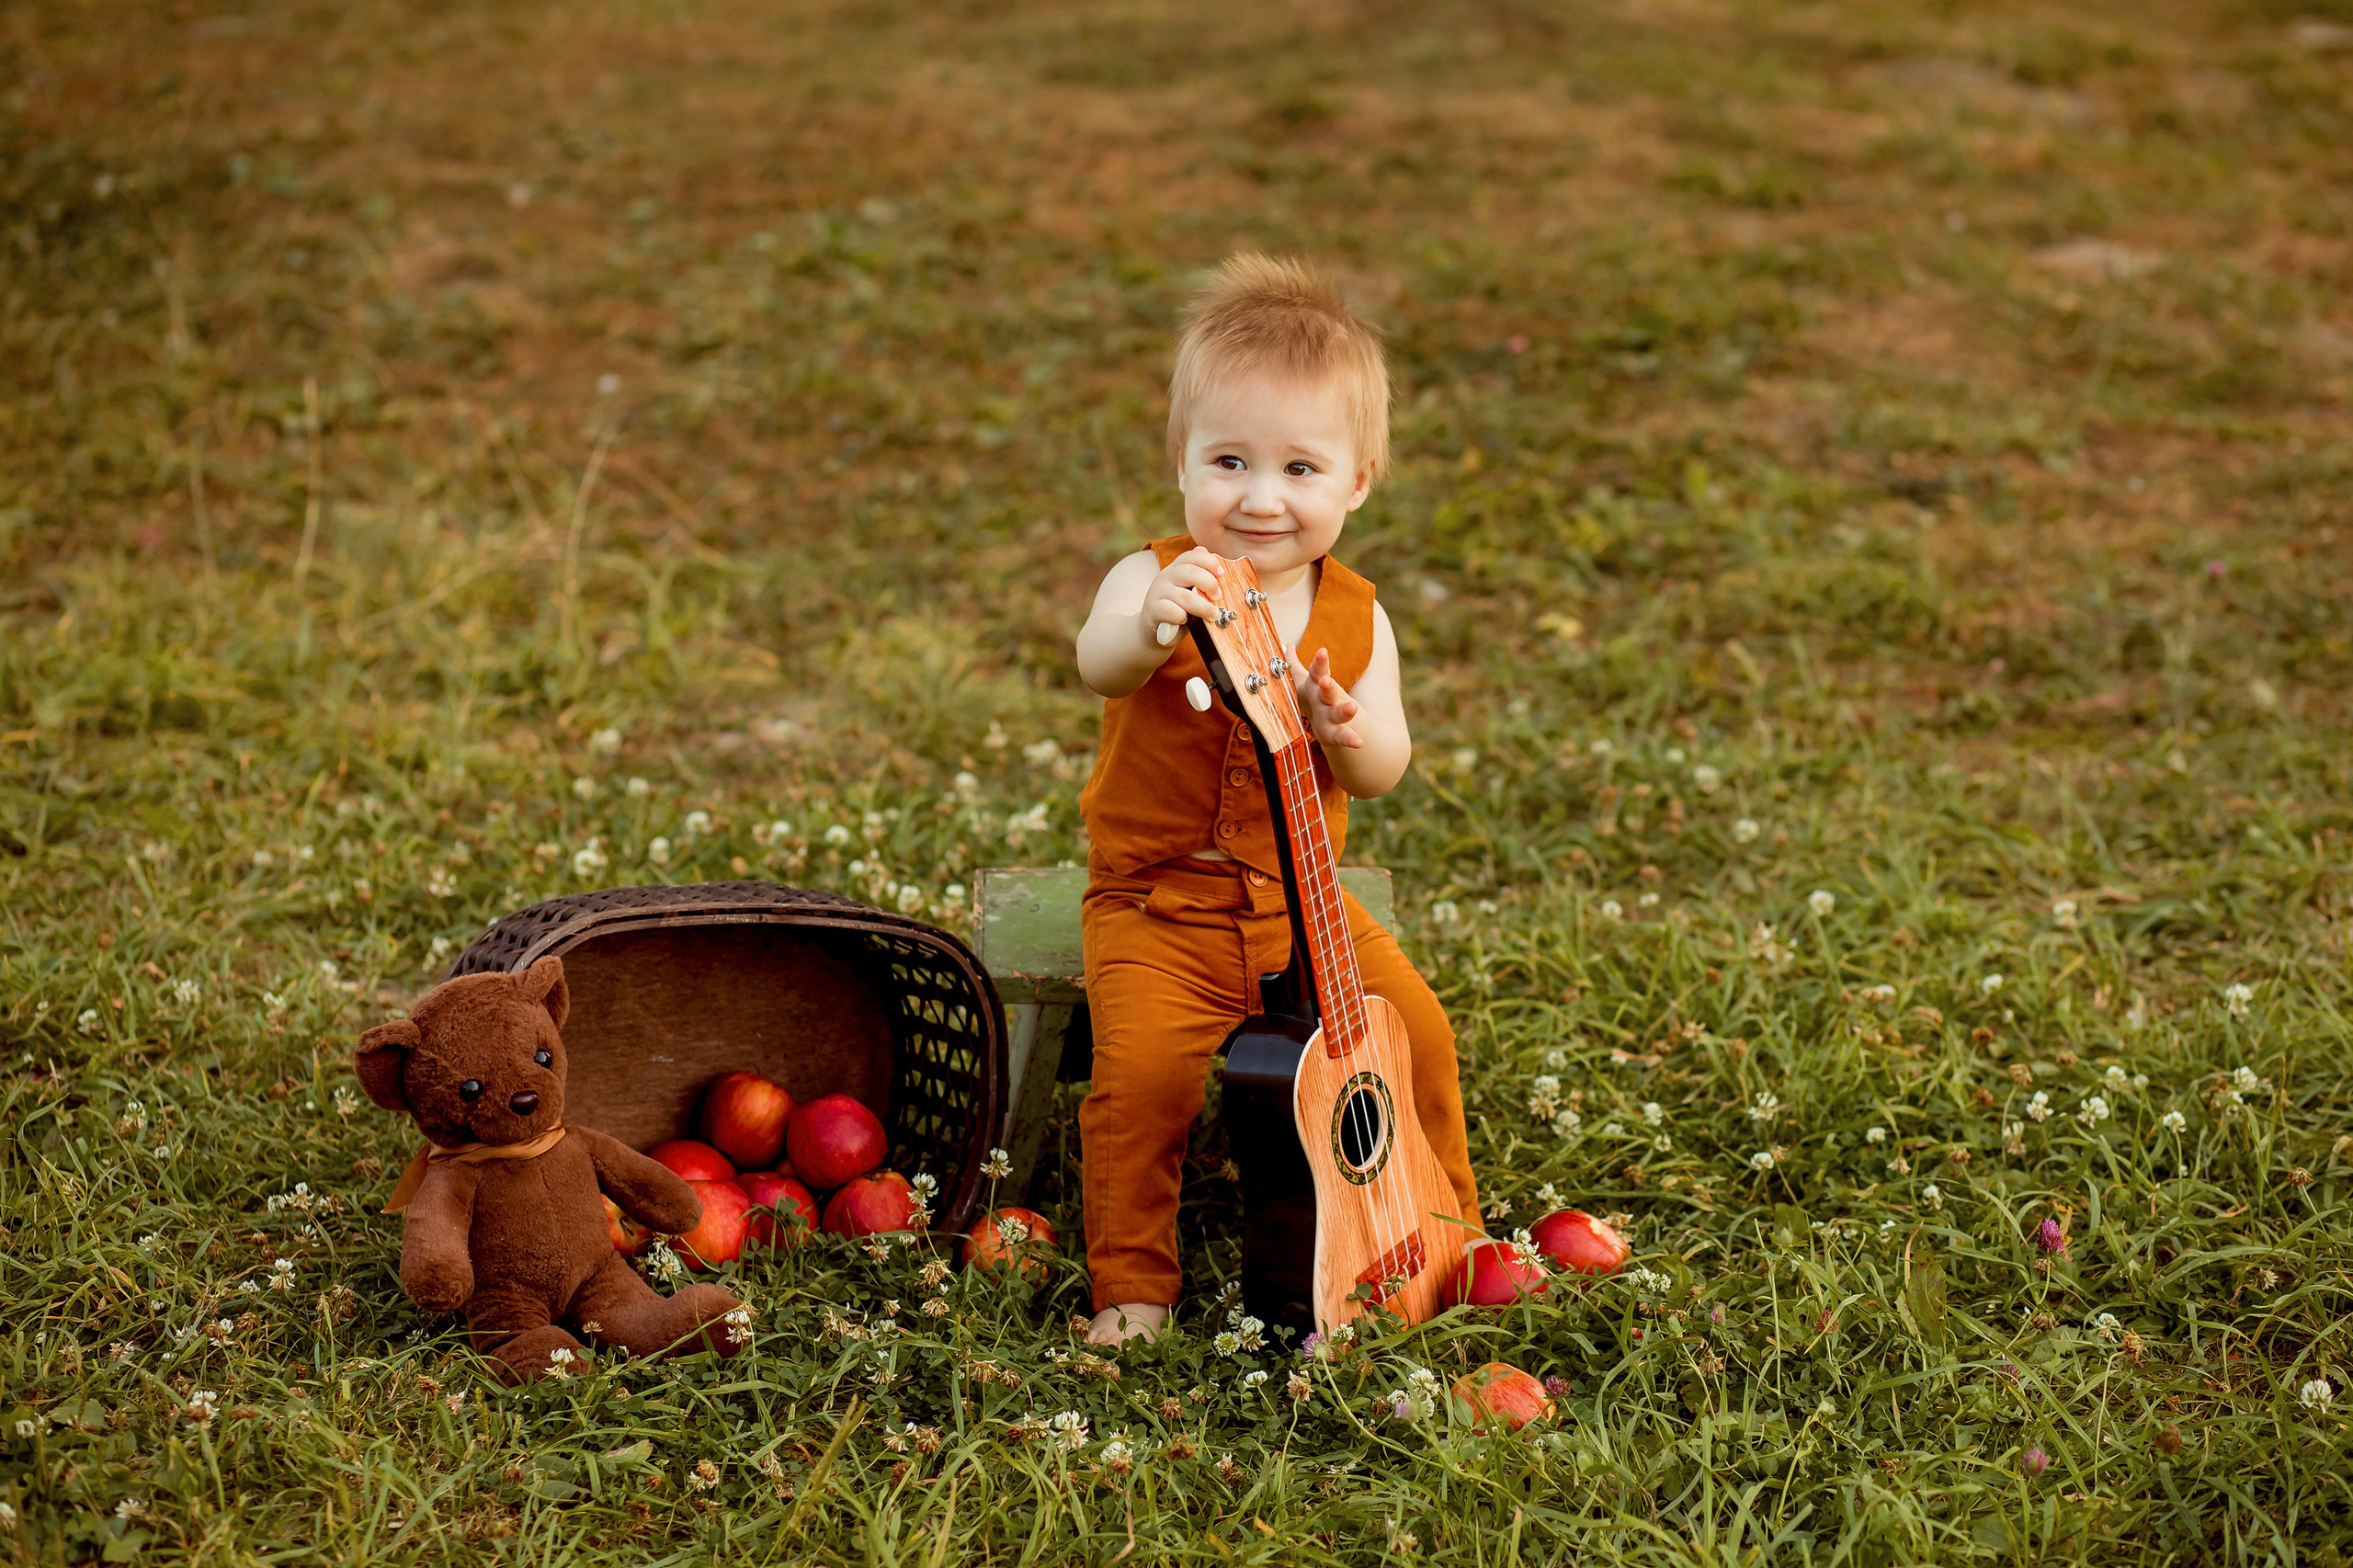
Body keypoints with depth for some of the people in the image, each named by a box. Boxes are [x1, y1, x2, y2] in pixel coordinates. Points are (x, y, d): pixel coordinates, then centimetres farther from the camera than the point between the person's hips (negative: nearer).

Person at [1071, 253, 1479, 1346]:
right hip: (1157, 904, -3)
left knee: (1415, 1030, -8)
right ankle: (1131, 1284, -4)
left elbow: (1387, 770, -4)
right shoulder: (1157, 580, -12)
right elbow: (1097, 667, -34)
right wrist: (1151, 631, -58)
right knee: (1143, 1062, -23)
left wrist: (1346, 733, -28)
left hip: (1300, 903, 3)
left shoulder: (1354, 617, 1)